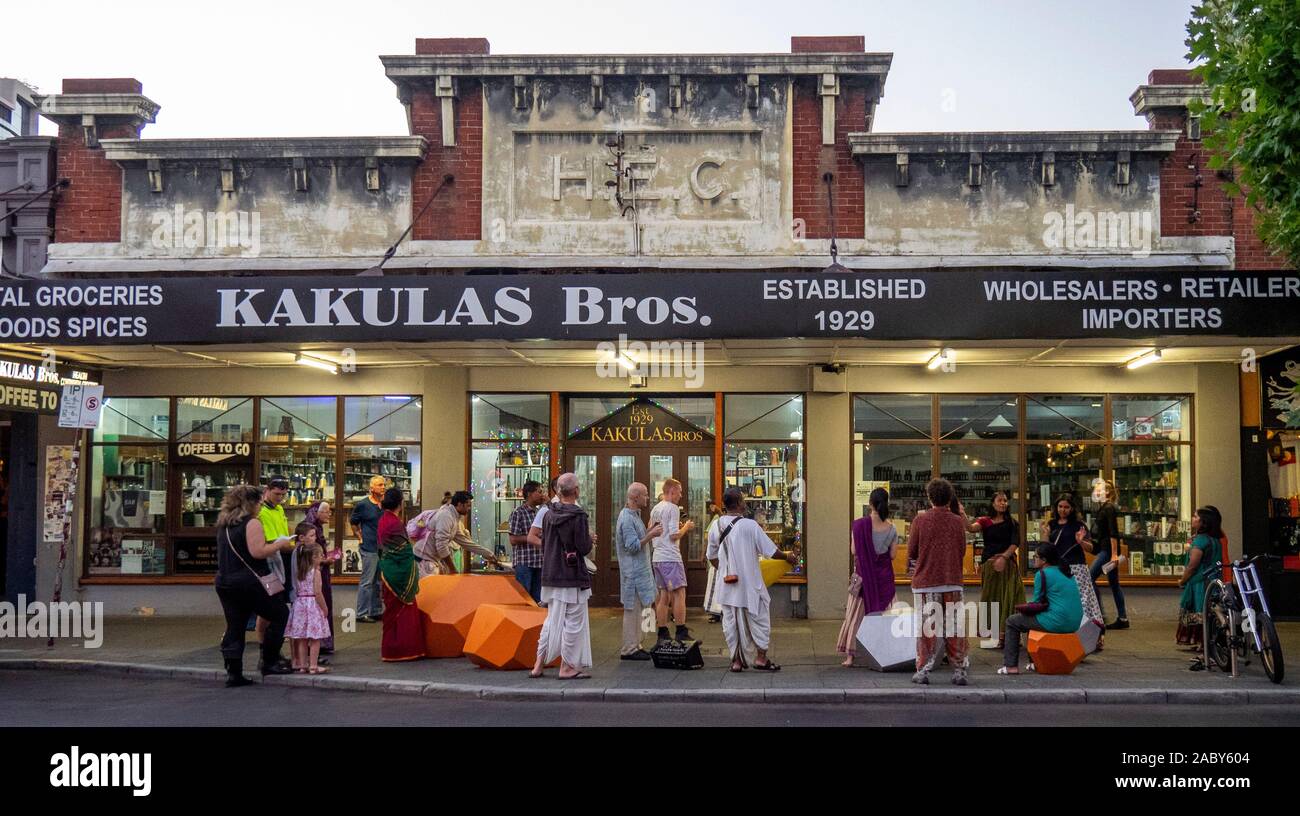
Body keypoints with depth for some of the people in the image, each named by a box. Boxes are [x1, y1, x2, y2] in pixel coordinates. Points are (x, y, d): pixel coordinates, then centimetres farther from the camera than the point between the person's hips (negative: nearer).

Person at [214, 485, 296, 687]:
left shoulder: (224, 524, 15)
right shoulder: (252, 523, -11)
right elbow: (257, 552, -20)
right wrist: (279, 545, -7)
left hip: (224, 582, 8)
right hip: (249, 581, -8)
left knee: (234, 627, 9)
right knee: (280, 615, 6)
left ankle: (233, 673, 7)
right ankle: (270, 662, 7)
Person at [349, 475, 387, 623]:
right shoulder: (362, 505, -7)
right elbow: (353, 522, 6)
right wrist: (359, 536, 1)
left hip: (384, 547, 6)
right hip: (370, 548, -6)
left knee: (379, 581, 13)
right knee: (367, 581, -4)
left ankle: (377, 611, 23)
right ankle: (362, 613, 3)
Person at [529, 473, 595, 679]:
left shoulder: (549, 514, 6)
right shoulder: (578, 516, -15)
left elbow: (544, 544, 13)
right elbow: (583, 548, -16)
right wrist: (590, 540, 6)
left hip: (550, 575, 7)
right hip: (573, 577, -7)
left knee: (552, 620, 16)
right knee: (574, 622, 3)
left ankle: (538, 665, 17)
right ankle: (567, 667, 7)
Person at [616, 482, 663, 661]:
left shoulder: (634, 515, 15)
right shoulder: (627, 518, -18)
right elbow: (632, 546, -22)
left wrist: (650, 531, 9)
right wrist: (651, 535, -21)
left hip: (639, 571, 10)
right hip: (633, 571, -10)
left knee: (637, 609, 14)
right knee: (632, 609, -5)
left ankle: (635, 646, 21)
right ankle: (629, 650, -1)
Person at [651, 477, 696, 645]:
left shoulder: (655, 509, 14)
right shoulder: (673, 508, -11)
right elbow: (674, 535, -17)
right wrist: (686, 527, 0)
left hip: (656, 558, 8)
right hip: (670, 558, -8)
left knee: (663, 595, 10)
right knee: (679, 593, -4)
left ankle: (662, 633, 11)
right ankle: (681, 632, -4)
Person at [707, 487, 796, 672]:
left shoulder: (716, 526, -2)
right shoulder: (749, 525, -16)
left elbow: (711, 556, 9)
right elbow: (770, 550, -9)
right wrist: (787, 557, 9)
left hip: (727, 583, 4)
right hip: (749, 583, -4)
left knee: (731, 621, 11)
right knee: (759, 618, 10)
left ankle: (736, 660, 15)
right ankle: (761, 658, 13)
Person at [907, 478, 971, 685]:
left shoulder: (920, 520, -5)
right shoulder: (957, 521, 0)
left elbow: (911, 553, -1)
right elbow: (962, 551, 8)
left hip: (926, 582, -1)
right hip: (952, 582, 1)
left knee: (926, 628, 4)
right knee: (954, 629, 7)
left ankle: (923, 670, 4)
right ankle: (959, 671, 8)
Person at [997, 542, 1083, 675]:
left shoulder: (1043, 574, -9)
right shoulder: (1066, 572, 15)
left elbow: (1037, 602, -5)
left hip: (1058, 623, -9)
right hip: (1074, 623, 9)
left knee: (1012, 622, 8)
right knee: (1033, 617, 35)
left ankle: (1011, 666, 5)